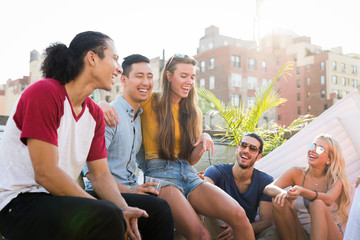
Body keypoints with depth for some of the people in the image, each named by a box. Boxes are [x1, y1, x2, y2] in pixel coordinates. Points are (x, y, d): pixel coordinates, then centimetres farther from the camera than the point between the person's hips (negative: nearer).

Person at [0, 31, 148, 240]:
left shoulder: (95, 114, 8)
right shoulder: (44, 93, -16)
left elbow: (101, 174, 6)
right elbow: (45, 174, -22)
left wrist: (123, 209, -14)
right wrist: (105, 212, -21)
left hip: (61, 198, 8)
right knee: (107, 218, -32)